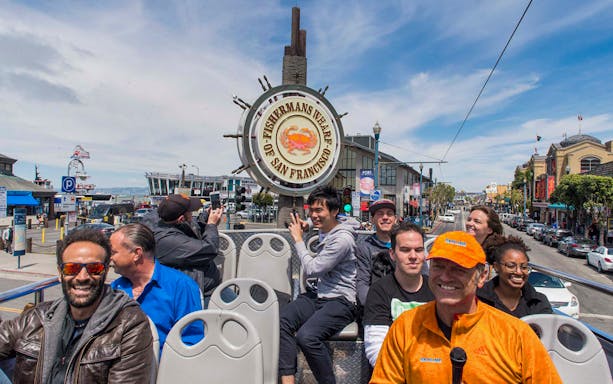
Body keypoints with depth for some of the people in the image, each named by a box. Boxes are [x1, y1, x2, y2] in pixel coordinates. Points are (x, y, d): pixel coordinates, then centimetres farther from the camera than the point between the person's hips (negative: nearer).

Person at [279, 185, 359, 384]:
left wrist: (298, 239, -4)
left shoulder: (342, 239, -16)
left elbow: (311, 269, -15)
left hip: (340, 301, -8)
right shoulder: (324, 232, 12)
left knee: (306, 336, -30)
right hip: (318, 295, 8)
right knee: (281, 321, -16)